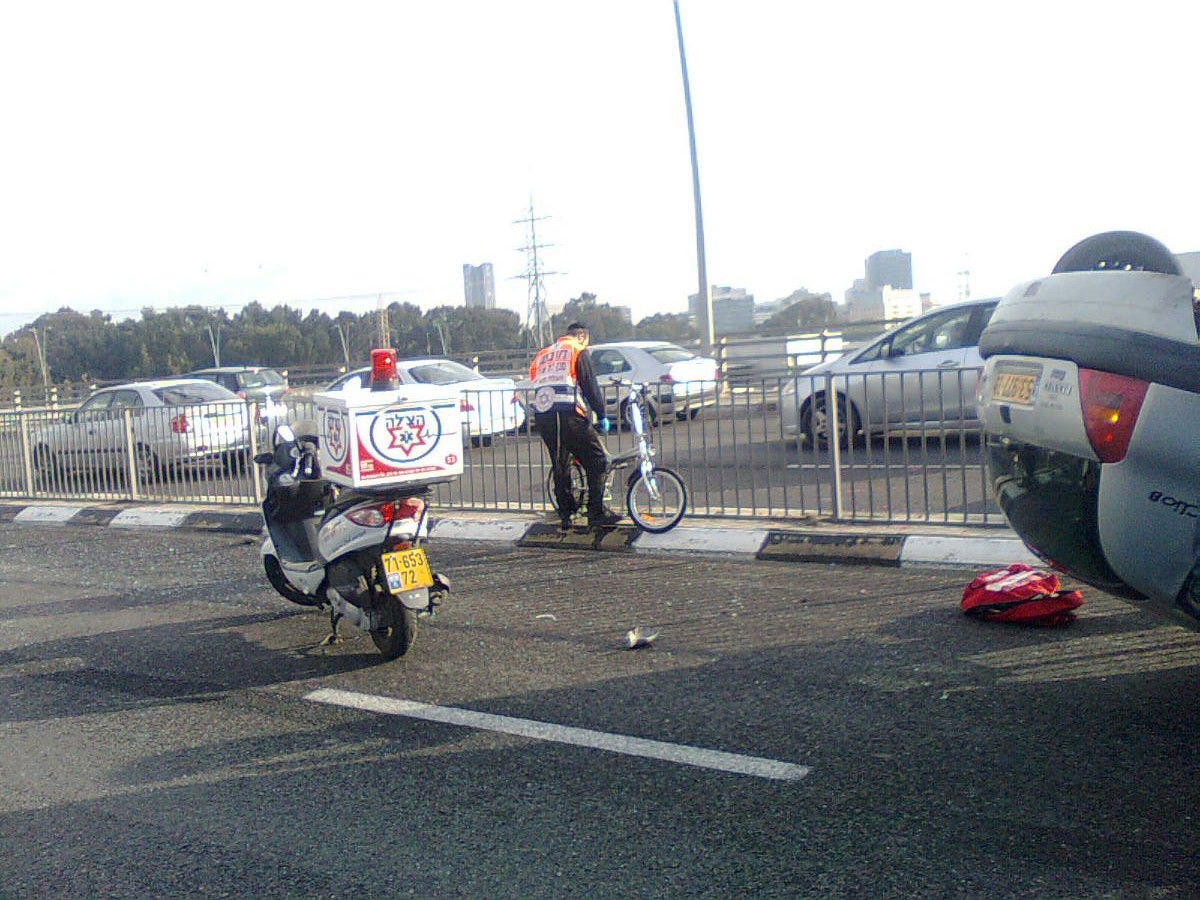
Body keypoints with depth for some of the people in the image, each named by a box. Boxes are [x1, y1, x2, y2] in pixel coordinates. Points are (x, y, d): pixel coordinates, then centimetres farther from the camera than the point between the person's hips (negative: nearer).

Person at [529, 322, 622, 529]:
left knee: (560, 468, 16)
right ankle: (596, 512, 1)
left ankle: (565, 515, 19)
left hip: (542, 418, 6)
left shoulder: (543, 354, 25)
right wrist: (602, 415, 8)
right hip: (568, 415, -6)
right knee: (596, 461, 4)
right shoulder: (578, 351, 6)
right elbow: (590, 386, 2)